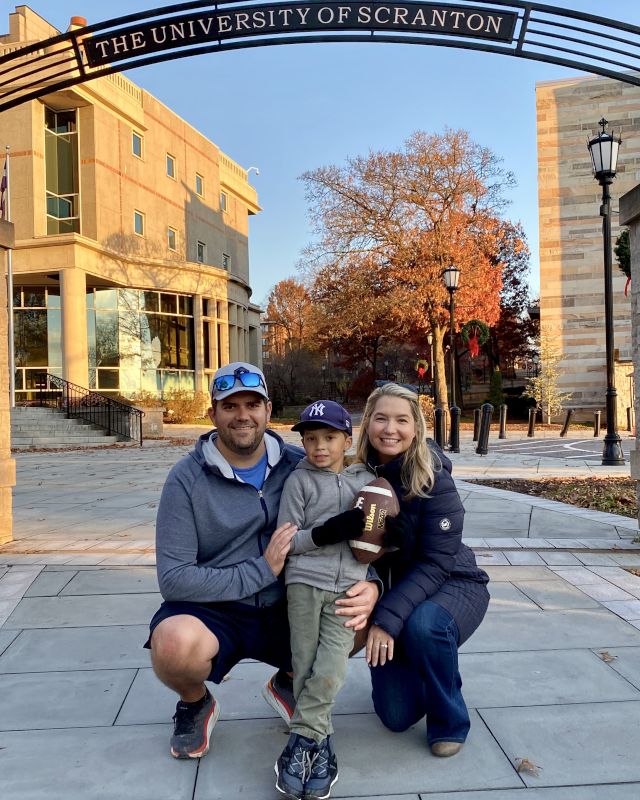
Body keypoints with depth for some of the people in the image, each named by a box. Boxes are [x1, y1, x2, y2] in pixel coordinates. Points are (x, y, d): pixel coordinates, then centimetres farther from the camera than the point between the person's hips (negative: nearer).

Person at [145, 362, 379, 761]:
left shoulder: (299, 465, -3)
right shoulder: (188, 479, -12)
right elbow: (173, 579, -16)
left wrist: (370, 584, -21)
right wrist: (262, 570, -22)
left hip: (285, 610, 3)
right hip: (214, 612, -3)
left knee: (365, 616, -18)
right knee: (174, 643, -35)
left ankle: (290, 681, 13)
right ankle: (196, 704, 4)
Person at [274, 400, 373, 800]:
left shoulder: (367, 479, 11)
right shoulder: (300, 480, 3)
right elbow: (287, 541, -2)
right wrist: (329, 532, -17)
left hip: (349, 586, 1)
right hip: (304, 580, -1)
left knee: (331, 668, -9)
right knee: (305, 663, 1)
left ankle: (302, 738, 6)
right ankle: (320, 742, 15)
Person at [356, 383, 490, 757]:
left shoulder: (434, 480, -22)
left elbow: (436, 563, -23)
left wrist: (389, 617, -30)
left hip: (452, 584, -3)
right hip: (390, 589, 3)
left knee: (423, 626, -37)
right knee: (396, 715, -1)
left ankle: (450, 721, -8)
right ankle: (415, 669, 32)